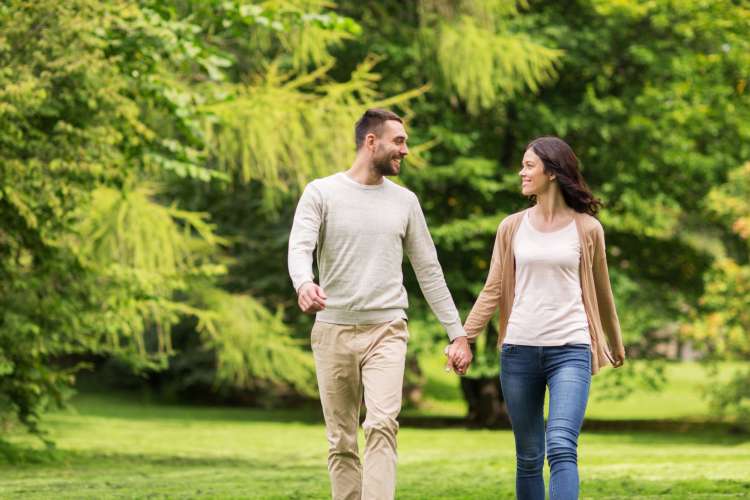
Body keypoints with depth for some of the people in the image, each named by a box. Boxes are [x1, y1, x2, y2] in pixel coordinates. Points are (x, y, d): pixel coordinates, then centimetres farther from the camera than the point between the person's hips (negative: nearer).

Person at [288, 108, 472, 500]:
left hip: (386, 331, 1)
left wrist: (457, 333, 11)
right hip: (333, 331, 0)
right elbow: (300, 248, -15)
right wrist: (304, 284, -38)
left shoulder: (404, 201, 10)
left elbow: (428, 271, 14)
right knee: (341, 441, 5)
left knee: (382, 426, -18)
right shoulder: (321, 193, 0)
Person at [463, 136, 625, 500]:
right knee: (528, 457, 7)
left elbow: (601, 292, 15)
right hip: (519, 349, 3)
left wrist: (616, 343, 26)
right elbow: (493, 291, 9)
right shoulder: (512, 227, 8)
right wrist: (463, 337, -2)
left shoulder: (586, 228, 3)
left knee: (561, 447, -19)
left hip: (570, 350, -3)